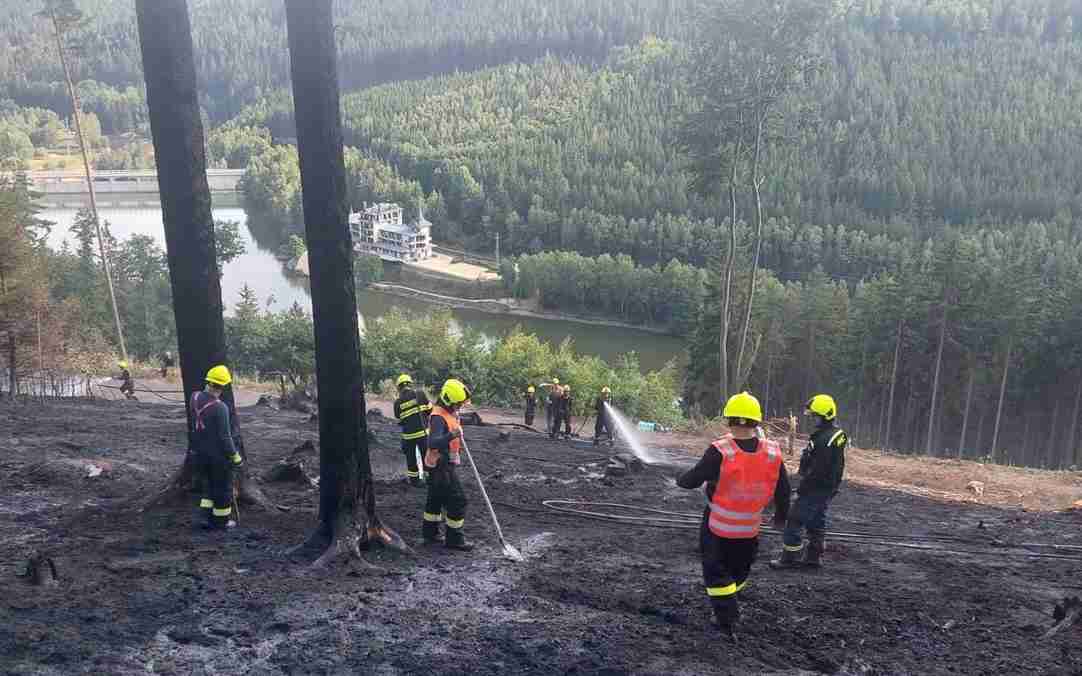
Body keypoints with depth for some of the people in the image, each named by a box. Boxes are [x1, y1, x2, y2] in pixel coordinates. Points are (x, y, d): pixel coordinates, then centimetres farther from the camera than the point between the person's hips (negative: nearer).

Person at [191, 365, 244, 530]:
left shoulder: (195, 398, -7)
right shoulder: (220, 408, -27)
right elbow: (224, 437, -22)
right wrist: (235, 456, -10)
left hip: (201, 453, 7)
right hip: (219, 455, -7)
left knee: (209, 485, 23)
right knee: (223, 488, 11)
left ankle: (207, 517, 23)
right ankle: (221, 521, 21)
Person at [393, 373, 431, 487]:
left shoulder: (398, 402, -2)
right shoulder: (420, 393, -7)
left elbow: (399, 420, 7)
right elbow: (430, 409, 0)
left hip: (408, 435, 1)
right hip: (423, 431, -1)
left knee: (411, 457, 15)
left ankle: (414, 479, 24)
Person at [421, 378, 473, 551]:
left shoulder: (449, 413, 7)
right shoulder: (438, 417, -25)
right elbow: (433, 443, -39)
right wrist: (451, 436, -49)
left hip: (441, 466, 10)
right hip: (442, 467, -10)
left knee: (436, 499, 20)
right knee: (457, 501, -5)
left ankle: (429, 533, 34)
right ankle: (454, 539, 4)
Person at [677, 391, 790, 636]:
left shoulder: (720, 452, -25)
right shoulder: (772, 453, -12)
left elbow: (693, 480, -15)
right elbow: (783, 490, 1)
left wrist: (680, 479, 8)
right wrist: (781, 515, 19)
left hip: (718, 526, -4)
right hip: (750, 529, 4)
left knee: (716, 572, 13)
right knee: (739, 570, 25)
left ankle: (727, 619, 12)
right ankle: (729, 608, 43)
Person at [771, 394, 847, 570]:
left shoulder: (824, 439, -23)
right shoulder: (838, 435, 9)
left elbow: (817, 469, -25)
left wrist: (802, 487, -19)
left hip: (815, 489, -10)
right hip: (829, 489, 10)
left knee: (795, 522, -3)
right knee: (817, 522, 17)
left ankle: (790, 557, 2)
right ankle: (813, 557, 24)